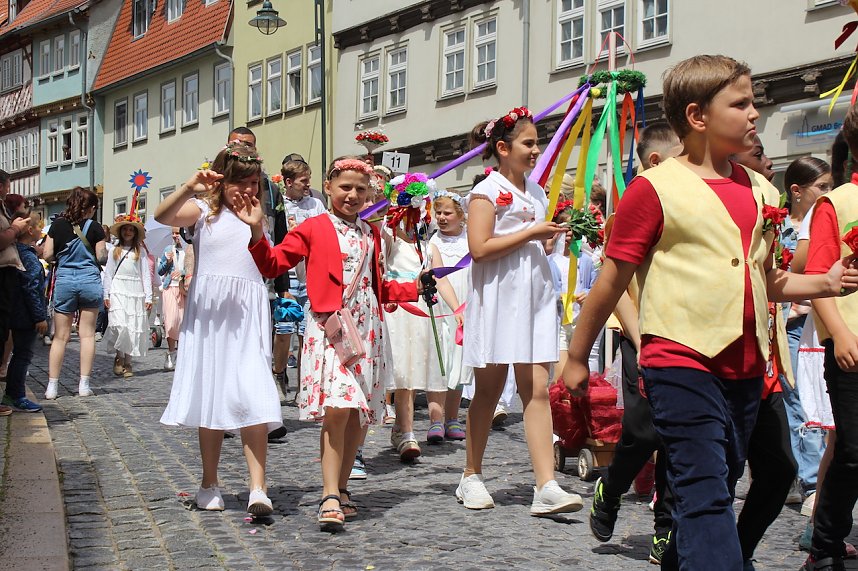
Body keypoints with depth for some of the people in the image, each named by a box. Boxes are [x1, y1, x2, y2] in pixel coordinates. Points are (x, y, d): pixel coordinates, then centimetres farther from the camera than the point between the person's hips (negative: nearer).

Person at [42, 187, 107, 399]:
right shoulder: (94, 228, -2)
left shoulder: (57, 225, 3)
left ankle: (52, 385, 5)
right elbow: (101, 257, -3)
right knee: (87, 334, 5)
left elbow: (47, 255, 2)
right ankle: (84, 384, 3)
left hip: (64, 280, 1)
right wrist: (104, 252, 18)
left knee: (60, 336, 6)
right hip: (90, 280, -1)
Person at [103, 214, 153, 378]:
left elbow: (146, 274, 5)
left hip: (135, 293, 0)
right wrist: (106, 295, 1)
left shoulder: (140, 251, 8)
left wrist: (148, 296, -2)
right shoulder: (115, 251, 10)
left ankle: (127, 363, 8)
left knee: (133, 328, -1)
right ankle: (119, 357, 5)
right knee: (120, 325, -14)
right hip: (118, 292, 0)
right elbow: (108, 273, 9)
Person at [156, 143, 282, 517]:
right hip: (208, 315, -1)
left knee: (253, 398, -13)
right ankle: (209, 484, 19)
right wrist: (189, 188, -32)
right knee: (210, 397, 6)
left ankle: (258, 489, -17)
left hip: (248, 315, 1)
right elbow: (162, 216, -18)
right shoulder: (205, 210, 3)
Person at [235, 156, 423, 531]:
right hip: (329, 327, -6)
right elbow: (273, 264, -2)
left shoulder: (371, 235, 18)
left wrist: (416, 288, 21)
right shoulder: (314, 229, 2)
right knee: (337, 408, -18)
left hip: (367, 330, 6)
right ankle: (330, 498, -15)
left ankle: (341, 489, 17)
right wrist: (257, 232, -16)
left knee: (360, 413, 5)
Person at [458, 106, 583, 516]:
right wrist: (531, 233, -15)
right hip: (498, 296, -6)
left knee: (537, 389, -4)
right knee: (489, 389, 4)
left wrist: (554, 235, 9)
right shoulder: (487, 191, -6)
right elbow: (479, 248, -17)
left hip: (535, 295, 6)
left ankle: (546, 487, -9)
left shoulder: (535, 191, 17)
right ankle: (471, 478, 19)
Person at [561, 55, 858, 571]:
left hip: (746, 367, 7)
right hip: (682, 361, -7)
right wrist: (577, 358, 5)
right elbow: (612, 282, -1)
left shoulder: (759, 191, 13)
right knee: (706, 493, -12)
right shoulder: (655, 189, -6)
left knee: (716, 491, 14)